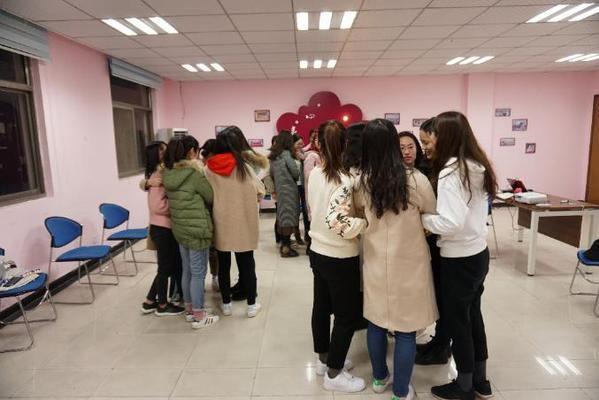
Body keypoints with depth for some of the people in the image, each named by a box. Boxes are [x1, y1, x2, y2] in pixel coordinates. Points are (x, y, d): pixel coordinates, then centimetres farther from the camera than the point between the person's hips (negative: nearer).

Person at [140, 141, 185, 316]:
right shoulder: (158, 176, -17)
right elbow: (159, 206, -22)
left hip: (166, 227, 9)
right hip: (162, 228, -9)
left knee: (168, 266, 16)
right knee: (166, 267, 5)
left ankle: (150, 302, 28)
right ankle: (162, 306, 22)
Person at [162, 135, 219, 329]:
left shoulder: (169, 173, 5)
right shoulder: (194, 173, -17)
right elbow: (212, 197, -9)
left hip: (180, 227, 8)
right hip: (197, 228, -8)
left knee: (187, 270, 18)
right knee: (198, 273, 2)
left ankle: (190, 309, 31)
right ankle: (199, 316, 13)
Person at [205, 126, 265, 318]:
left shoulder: (209, 169, -6)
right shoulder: (243, 167, -11)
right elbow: (260, 191, -4)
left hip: (221, 225, 2)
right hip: (243, 225, -2)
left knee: (223, 265, 15)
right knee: (246, 265, 10)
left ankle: (226, 304, 27)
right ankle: (251, 305, 20)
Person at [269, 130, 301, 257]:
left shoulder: (273, 155, 9)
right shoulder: (286, 154, -12)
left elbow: (271, 173, 15)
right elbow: (296, 172, -11)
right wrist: (292, 177, 9)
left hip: (279, 188, 7)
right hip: (289, 189, -7)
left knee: (282, 216, 13)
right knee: (288, 216, -3)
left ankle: (283, 243, 22)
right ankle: (286, 247, -1)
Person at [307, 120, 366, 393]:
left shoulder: (314, 174, -1)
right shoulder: (344, 181, -23)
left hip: (318, 251, 8)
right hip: (341, 257, -7)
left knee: (322, 307, 20)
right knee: (348, 315, 9)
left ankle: (324, 359, 39)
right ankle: (334, 374, 21)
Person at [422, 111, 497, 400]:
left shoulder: (450, 171, -22)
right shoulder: (477, 166, 4)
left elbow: (451, 223, -28)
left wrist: (420, 218, -14)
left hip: (459, 259, -8)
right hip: (479, 253, 8)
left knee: (457, 321, 9)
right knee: (472, 315, 21)